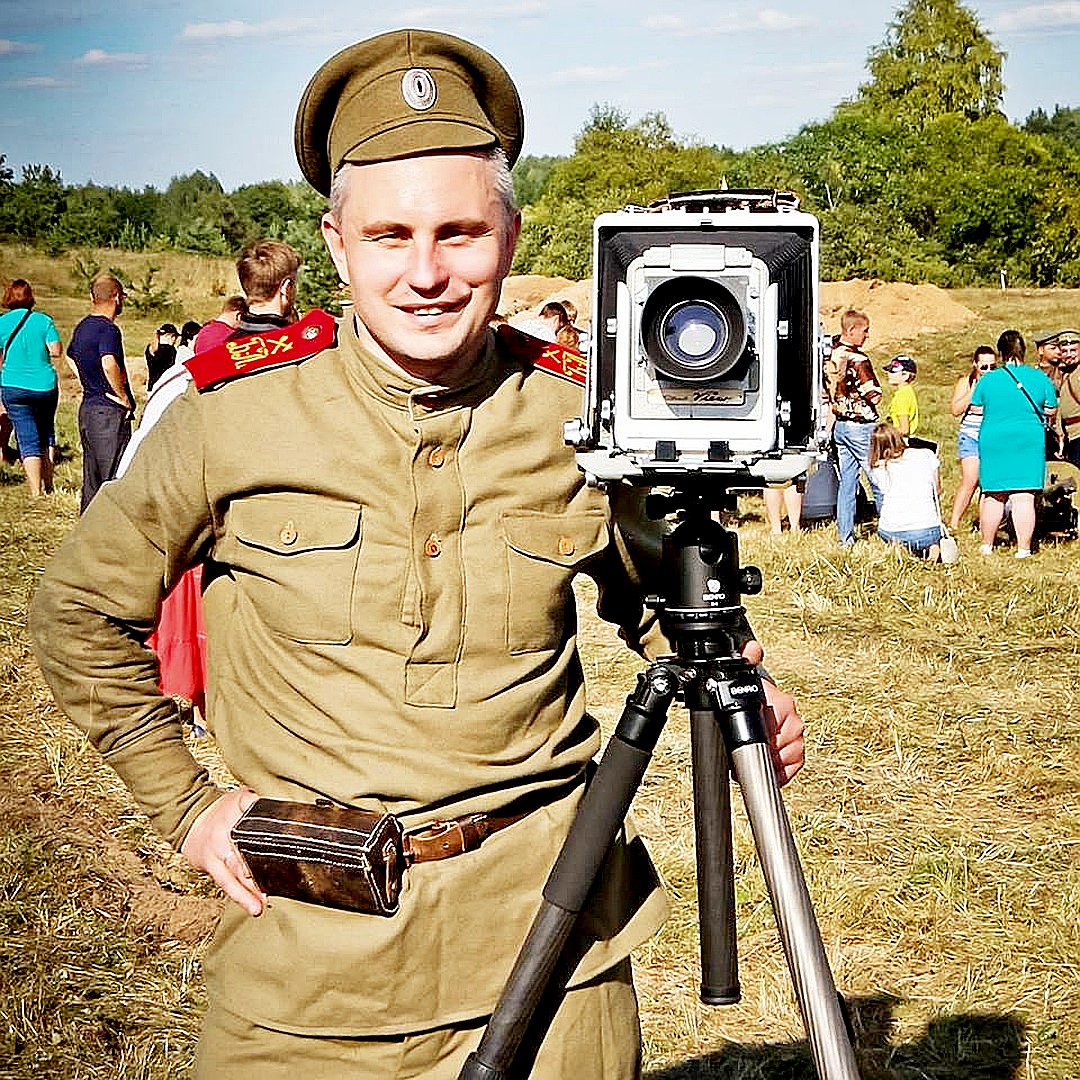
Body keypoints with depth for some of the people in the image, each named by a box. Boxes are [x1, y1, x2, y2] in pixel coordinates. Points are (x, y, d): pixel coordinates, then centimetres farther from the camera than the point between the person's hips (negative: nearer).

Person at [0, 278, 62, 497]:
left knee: (28, 440, 1)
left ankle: (36, 491, -4)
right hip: (46, 385, 1)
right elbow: (56, 352, -5)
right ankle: (48, 485, 21)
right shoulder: (44, 321, -2)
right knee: (46, 434, 19)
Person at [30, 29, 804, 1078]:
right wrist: (183, 803, 2)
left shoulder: (577, 413, -5)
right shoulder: (237, 409, -9)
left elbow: (652, 594, 14)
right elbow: (81, 610, 5)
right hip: (306, 939, 0)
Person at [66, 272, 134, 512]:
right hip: (109, 411, -9)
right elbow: (109, 364, -33)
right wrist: (123, 396, -20)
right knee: (115, 475, -5)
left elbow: (70, 357, 31)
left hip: (87, 408, 9)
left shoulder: (82, 327, 12)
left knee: (92, 475, 15)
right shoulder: (108, 329, -16)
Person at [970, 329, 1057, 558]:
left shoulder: (987, 380, 0)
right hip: (1030, 442, -1)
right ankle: (1023, 548, -4)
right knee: (1024, 497, -3)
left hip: (993, 441, 1)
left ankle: (987, 545, 18)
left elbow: (976, 409, 10)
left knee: (993, 495, 9)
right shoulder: (1040, 378, -1)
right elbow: (1051, 411, 6)